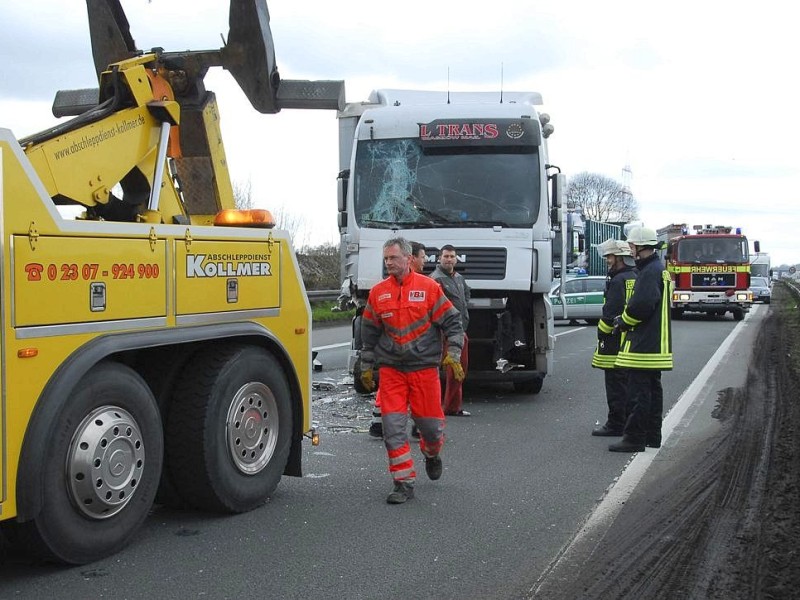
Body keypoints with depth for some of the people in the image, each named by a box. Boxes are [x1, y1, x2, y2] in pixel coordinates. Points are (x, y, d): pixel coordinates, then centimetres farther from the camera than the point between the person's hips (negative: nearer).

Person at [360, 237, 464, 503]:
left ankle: (432, 454, 41)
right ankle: (404, 484, 2)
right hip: (391, 369, 2)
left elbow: (452, 322, 2)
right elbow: (369, 333, 14)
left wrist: (453, 354, -9)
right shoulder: (378, 293, 5)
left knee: (430, 424, 6)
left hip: (424, 368, -2)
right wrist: (366, 367, 15)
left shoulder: (429, 288, -2)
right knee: (393, 427, -6)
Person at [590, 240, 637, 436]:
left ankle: (616, 424, -1)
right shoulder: (636, 278, 13)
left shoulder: (619, 281, -17)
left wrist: (602, 333, -9)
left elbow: (611, 312, -20)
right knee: (628, 383, 16)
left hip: (616, 340, -10)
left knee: (616, 385, -4)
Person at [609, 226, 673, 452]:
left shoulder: (650, 271, -16)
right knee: (652, 389, 15)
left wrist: (623, 321, -9)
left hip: (644, 346, -11)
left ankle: (634, 438, -5)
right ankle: (652, 436, 23)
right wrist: (625, 320, 9)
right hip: (655, 344, 11)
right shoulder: (659, 269, 17)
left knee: (639, 391, -7)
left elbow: (641, 305, -26)